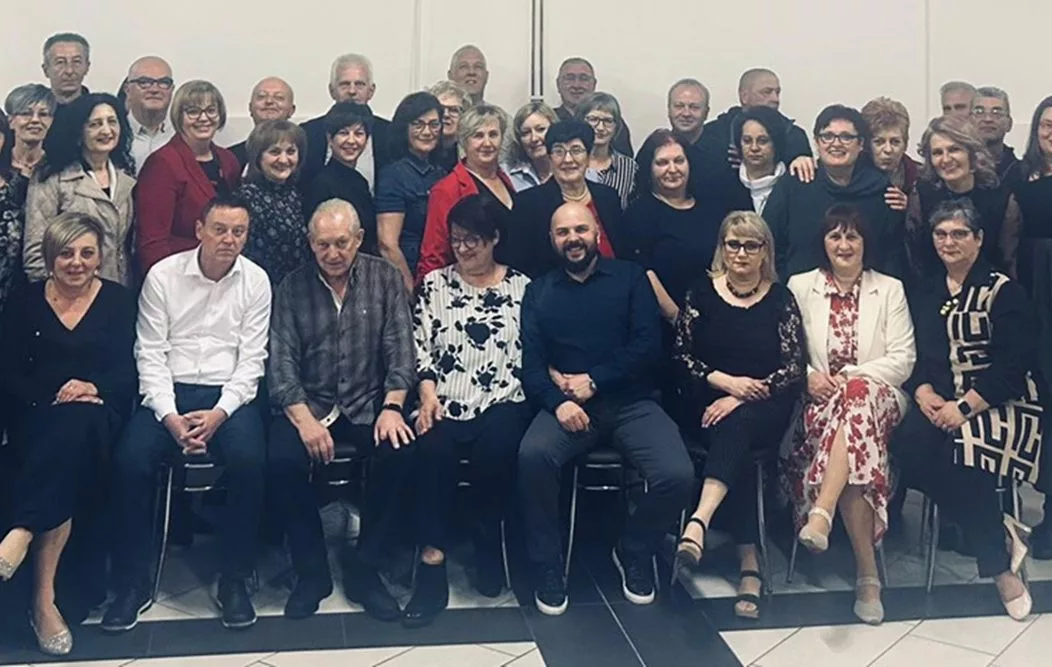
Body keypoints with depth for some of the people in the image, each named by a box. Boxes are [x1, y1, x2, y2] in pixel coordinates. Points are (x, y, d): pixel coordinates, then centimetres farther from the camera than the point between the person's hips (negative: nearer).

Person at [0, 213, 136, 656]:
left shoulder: (118, 302, 10)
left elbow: (128, 372, 1)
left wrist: (93, 387, -20)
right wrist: (52, 400, -13)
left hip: (98, 413, 0)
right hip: (38, 418, 0)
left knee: (75, 426, -38)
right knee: (66, 458, -35)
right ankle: (44, 594, -37)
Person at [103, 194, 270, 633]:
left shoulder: (255, 281, 4)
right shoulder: (163, 276, 3)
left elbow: (251, 360, 0)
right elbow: (150, 354, 0)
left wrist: (219, 413, -15)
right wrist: (171, 417, -14)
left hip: (228, 395, 0)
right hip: (168, 393, 1)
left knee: (249, 459, -30)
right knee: (129, 459, -26)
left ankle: (234, 580, -12)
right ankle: (132, 584, -9)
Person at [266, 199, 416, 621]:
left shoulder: (384, 278, 4)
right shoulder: (292, 287, 4)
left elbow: (400, 348, -2)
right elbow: (281, 362, -2)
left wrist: (392, 406, -18)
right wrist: (304, 419, -17)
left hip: (369, 404, 0)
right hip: (308, 404, 0)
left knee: (402, 453, -28)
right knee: (281, 460, -28)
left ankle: (364, 569, -10)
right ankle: (311, 570, -6)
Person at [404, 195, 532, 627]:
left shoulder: (521, 286, 13)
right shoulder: (434, 284, 16)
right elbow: (421, 347, 8)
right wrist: (428, 395, -6)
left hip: (503, 403, -1)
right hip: (446, 403, 1)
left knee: (494, 450, -33)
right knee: (433, 450, -31)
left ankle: (488, 549, -9)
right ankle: (432, 564, -26)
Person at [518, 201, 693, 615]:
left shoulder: (629, 278, 11)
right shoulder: (539, 291, 14)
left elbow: (647, 345, -1)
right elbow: (530, 362, 2)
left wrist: (593, 380, -11)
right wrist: (558, 401, -19)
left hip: (631, 403, 0)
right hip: (566, 405, 0)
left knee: (677, 475, -25)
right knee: (532, 455, -32)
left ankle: (633, 552, 7)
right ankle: (547, 567, -10)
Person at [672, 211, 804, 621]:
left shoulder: (780, 299, 8)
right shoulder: (702, 291, 9)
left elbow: (794, 368, 0)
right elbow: (681, 355, 4)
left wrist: (740, 398, -13)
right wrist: (726, 381, -12)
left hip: (764, 408, 0)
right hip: (708, 402, 1)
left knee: (735, 426, -35)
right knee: (735, 444, -31)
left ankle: (699, 522, -52)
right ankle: (749, 562, -31)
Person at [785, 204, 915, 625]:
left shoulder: (890, 290, 12)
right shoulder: (800, 287, 13)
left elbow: (903, 361, 3)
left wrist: (851, 376, -12)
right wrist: (807, 376, -14)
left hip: (879, 397, 0)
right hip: (819, 401, 0)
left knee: (857, 395, -40)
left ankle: (821, 515, -48)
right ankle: (867, 570, -33)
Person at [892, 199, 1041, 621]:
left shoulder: (1003, 291, -2)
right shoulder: (925, 292, 16)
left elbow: (1013, 364, -10)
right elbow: (916, 354, 10)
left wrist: (965, 407, -19)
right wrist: (923, 392, -10)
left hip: (998, 402, -5)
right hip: (939, 401, 5)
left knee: (960, 453, -34)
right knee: (908, 446, -27)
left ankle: (999, 564, -13)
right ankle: (999, 535, -11)